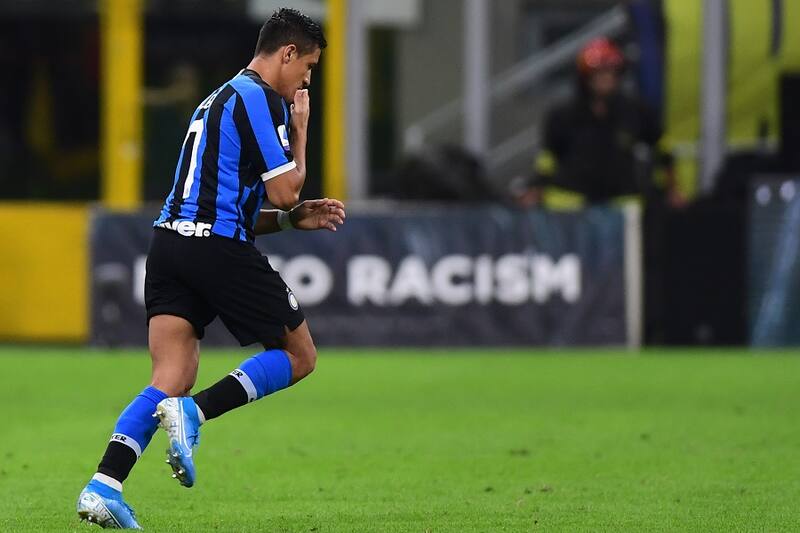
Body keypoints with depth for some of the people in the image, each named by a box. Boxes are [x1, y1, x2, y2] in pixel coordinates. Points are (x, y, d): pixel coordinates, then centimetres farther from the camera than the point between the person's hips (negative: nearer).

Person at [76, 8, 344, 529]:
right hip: (220, 249, -8)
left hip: (170, 242, 8)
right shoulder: (260, 99, -5)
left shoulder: (223, 98, 26)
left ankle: (104, 486, -18)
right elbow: (284, 192, -9)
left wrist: (297, 218, 22)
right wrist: (300, 129, 5)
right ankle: (192, 412, -14)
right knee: (299, 356, 7)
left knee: (170, 382, 1)